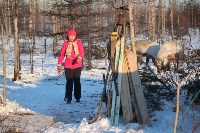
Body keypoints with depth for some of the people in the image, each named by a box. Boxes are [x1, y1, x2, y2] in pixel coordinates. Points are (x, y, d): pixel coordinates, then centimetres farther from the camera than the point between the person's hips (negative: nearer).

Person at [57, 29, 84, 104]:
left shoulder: (79, 43, 0)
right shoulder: (65, 44, 1)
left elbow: (82, 52, -6)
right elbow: (62, 55, 4)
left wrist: (79, 58, -27)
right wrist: (59, 65, 2)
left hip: (77, 65, 0)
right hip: (68, 66, 0)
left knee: (77, 81, 8)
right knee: (69, 82, 0)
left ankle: (77, 97, 17)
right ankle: (68, 98, 5)